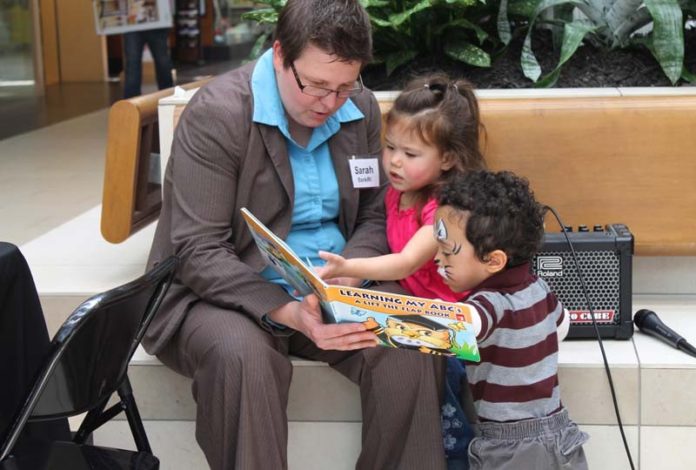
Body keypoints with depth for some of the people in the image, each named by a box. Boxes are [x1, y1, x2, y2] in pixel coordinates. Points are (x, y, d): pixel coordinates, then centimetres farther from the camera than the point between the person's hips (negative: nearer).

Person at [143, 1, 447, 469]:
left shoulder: (363, 109, 1)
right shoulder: (216, 114, -17)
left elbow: (377, 216, 7)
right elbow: (199, 253, -21)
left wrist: (348, 276, -16)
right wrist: (287, 313, -35)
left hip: (332, 290, 5)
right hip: (226, 291, -4)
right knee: (241, 354, -37)